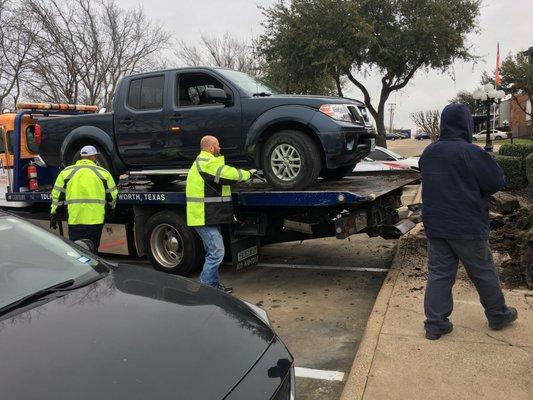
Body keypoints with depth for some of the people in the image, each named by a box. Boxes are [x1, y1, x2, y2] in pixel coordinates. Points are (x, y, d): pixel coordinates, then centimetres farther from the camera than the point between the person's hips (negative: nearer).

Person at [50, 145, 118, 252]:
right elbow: (112, 195, 9)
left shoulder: (67, 172, 7)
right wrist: (111, 207, 28)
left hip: (75, 220, 1)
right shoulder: (103, 172, 5)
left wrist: (53, 214, 15)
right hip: (95, 219, 0)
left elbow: (57, 195, 8)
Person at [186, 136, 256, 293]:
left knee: (213, 252, 17)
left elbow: (224, 178, 20)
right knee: (216, 252, -9)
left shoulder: (202, 162, 20)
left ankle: (213, 284, 26)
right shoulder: (207, 163, -17)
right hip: (204, 216, -11)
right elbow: (231, 175, -18)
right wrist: (248, 173, 0)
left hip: (207, 216, 11)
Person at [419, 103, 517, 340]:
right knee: (484, 273, 13)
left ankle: (435, 323, 10)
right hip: (467, 227, -5)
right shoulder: (471, 152, -16)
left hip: (435, 225, 5)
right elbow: (498, 181, -10)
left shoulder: (428, 152, 4)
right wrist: (479, 192, 8)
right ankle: (498, 316, 31)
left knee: (438, 274, 8)